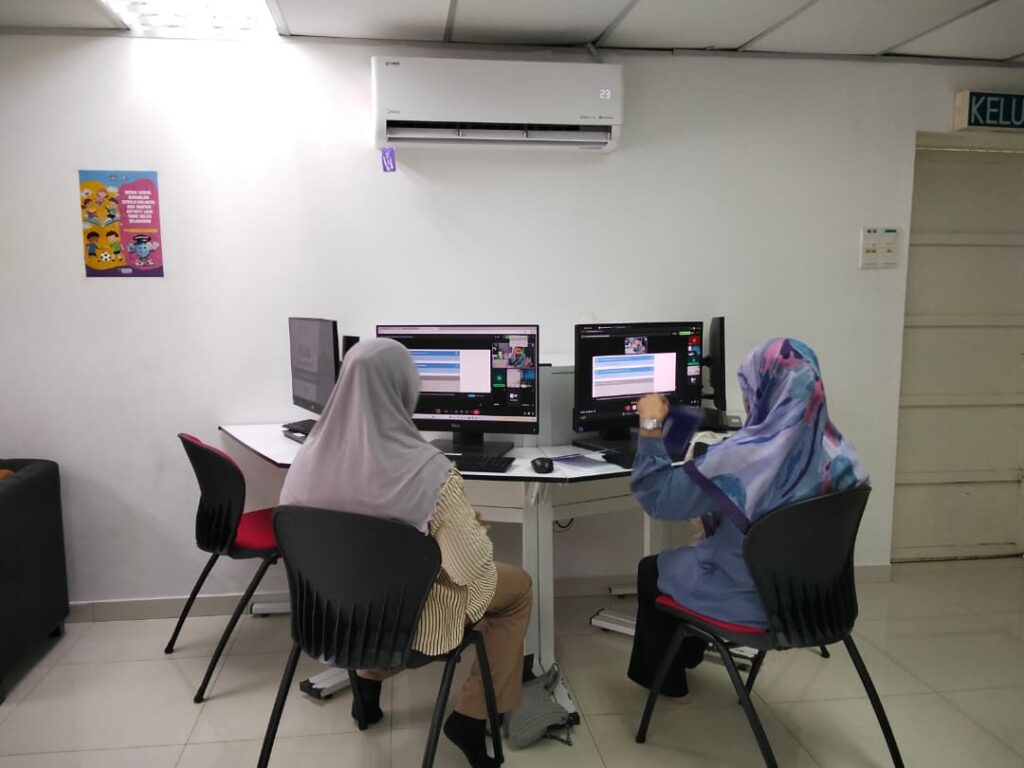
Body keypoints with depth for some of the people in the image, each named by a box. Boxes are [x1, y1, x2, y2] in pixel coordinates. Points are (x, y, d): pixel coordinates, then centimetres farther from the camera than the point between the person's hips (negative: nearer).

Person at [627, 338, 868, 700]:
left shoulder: (744, 456, -30)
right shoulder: (837, 448, -10)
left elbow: (657, 498, -21)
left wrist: (650, 426, -14)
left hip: (752, 598, -6)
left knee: (650, 570, 21)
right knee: (695, 555, 32)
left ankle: (666, 680, 36)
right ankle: (687, 654, 51)